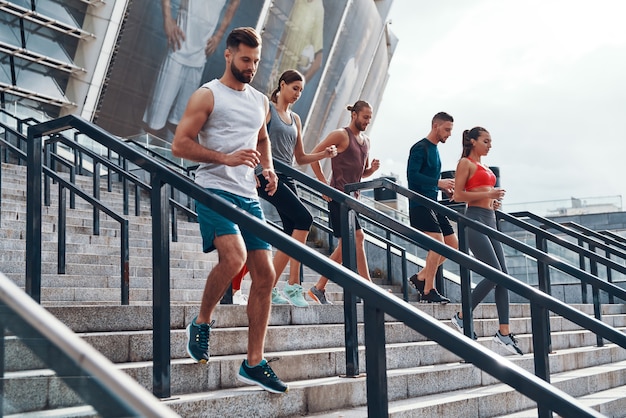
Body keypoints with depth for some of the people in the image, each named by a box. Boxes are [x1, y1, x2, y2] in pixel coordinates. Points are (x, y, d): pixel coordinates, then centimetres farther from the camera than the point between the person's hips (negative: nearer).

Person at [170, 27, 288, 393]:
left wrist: (269, 168, 16)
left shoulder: (261, 102, 18)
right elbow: (180, 144, -8)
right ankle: (202, 322, -1)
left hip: (249, 196, 7)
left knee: (265, 274, 1)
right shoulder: (207, 95, -1)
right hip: (214, 190, -7)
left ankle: (254, 363, 9)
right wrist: (226, 158, -18)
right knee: (234, 256, -30)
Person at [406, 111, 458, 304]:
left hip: (433, 205, 10)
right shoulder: (420, 148, -9)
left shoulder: (435, 149, 19)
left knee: (453, 245, 7)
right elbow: (412, 175, -20)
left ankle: (420, 277, 15)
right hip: (420, 205, -10)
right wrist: (438, 182, -23)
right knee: (438, 243, -17)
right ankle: (428, 291, -8)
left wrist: (445, 187, 10)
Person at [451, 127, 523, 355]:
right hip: (475, 219, -9)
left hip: (490, 220, 9)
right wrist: (488, 194, -16)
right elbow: (458, 195, -11)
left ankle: (504, 332, 1)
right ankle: (462, 317, 2)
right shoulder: (466, 163, -2)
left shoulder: (484, 167, 22)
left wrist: (493, 201, 11)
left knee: (503, 276, 1)